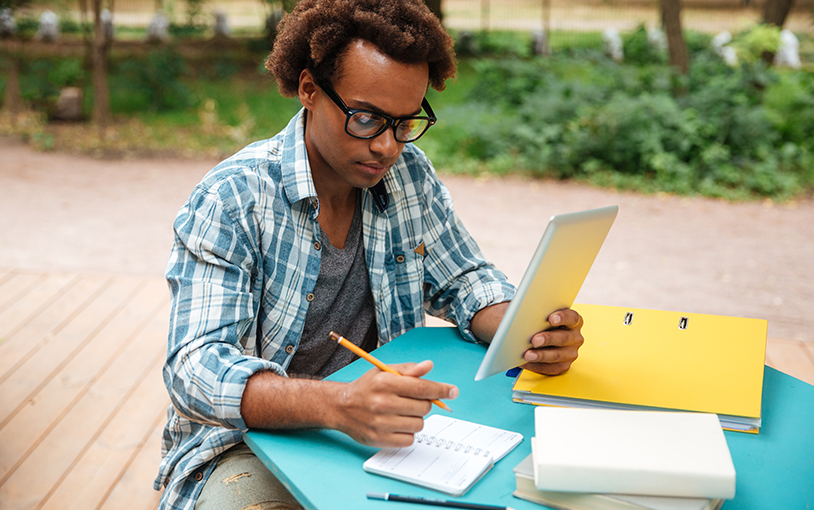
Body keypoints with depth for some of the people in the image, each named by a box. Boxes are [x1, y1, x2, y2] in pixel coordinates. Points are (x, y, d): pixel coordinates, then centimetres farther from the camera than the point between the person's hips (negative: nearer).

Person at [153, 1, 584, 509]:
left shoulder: (410, 175, -1)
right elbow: (197, 369, -26)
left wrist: (531, 334, -15)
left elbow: (464, 282, 9)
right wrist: (338, 403, -45)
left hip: (375, 429, 5)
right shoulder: (232, 199, -18)